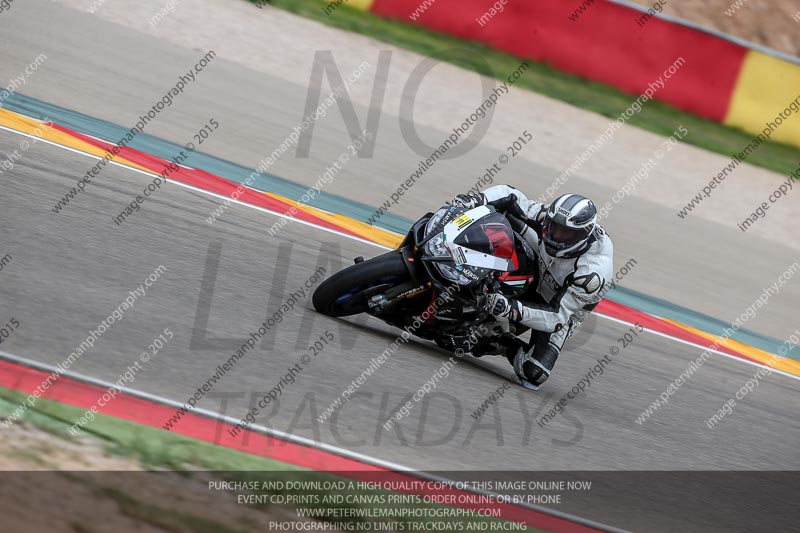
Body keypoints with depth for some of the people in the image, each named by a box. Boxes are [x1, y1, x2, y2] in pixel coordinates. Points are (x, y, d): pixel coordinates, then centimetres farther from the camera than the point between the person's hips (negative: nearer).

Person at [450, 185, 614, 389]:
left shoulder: (593, 271, -39)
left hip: (564, 308, -4)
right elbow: (510, 197, -19)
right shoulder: (552, 217, -26)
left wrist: (513, 310, -52)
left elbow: (558, 316, -37)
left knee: (534, 374, -25)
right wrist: (475, 198, -39)